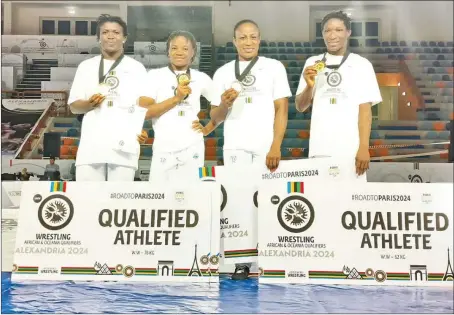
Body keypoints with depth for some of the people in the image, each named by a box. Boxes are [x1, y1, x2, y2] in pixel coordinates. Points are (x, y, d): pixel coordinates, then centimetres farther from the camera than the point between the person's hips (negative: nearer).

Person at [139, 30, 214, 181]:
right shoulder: (155, 75, 2)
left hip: (193, 149, 1)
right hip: (164, 149, -1)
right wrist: (176, 98, -12)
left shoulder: (201, 78, 8)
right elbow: (144, 111, -7)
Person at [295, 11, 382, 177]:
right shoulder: (313, 63, 10)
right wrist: (309, 86, -10)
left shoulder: (362, 64, 4)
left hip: (351, 150, -2)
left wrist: (364, 148, -9)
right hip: (319, 149, 2)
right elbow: (300, 107, 10)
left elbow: (365, 109, 0)